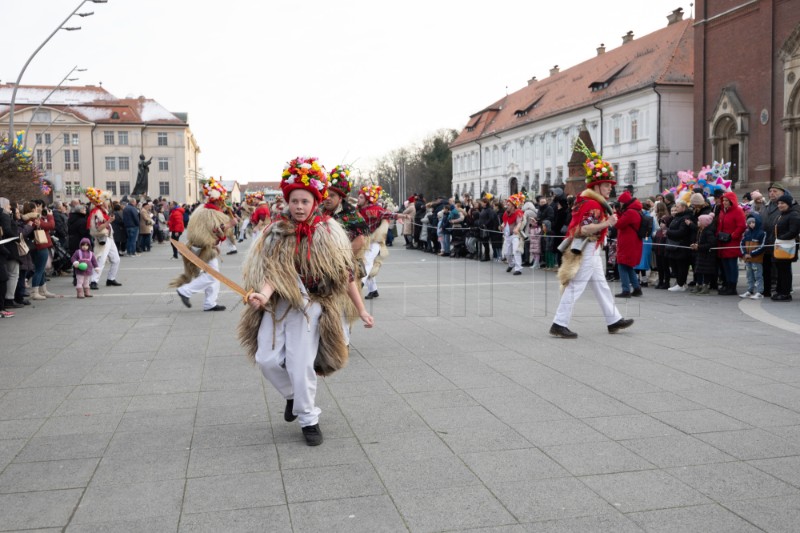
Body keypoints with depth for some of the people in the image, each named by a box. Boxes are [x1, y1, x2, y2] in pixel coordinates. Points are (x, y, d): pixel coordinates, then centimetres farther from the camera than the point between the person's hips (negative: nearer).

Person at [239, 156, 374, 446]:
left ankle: (309, 419, 15)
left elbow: (346, 273, -1)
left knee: (300, 365, -7)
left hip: (310, 305, -3)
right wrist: (263, 295, -32)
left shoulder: (328, 232, -5)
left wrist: (361, 310, -1)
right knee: (267, 359, -2)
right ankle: (293, 395, 29)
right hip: (278, 304, 3)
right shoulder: (276, 233, 0)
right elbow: (272, 271, -10)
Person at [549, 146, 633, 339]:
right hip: (587, 250, -11)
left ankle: (614, 320, 25)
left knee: (601, 286, 16)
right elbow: (585, 229, -26)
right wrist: (607, 223, -24)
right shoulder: (593, 204, -16)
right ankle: (559, 324, -6)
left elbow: (581, 226, 20)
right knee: (575, 287, -9)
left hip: (591, 251, 11)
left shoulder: (587, 201, 16)